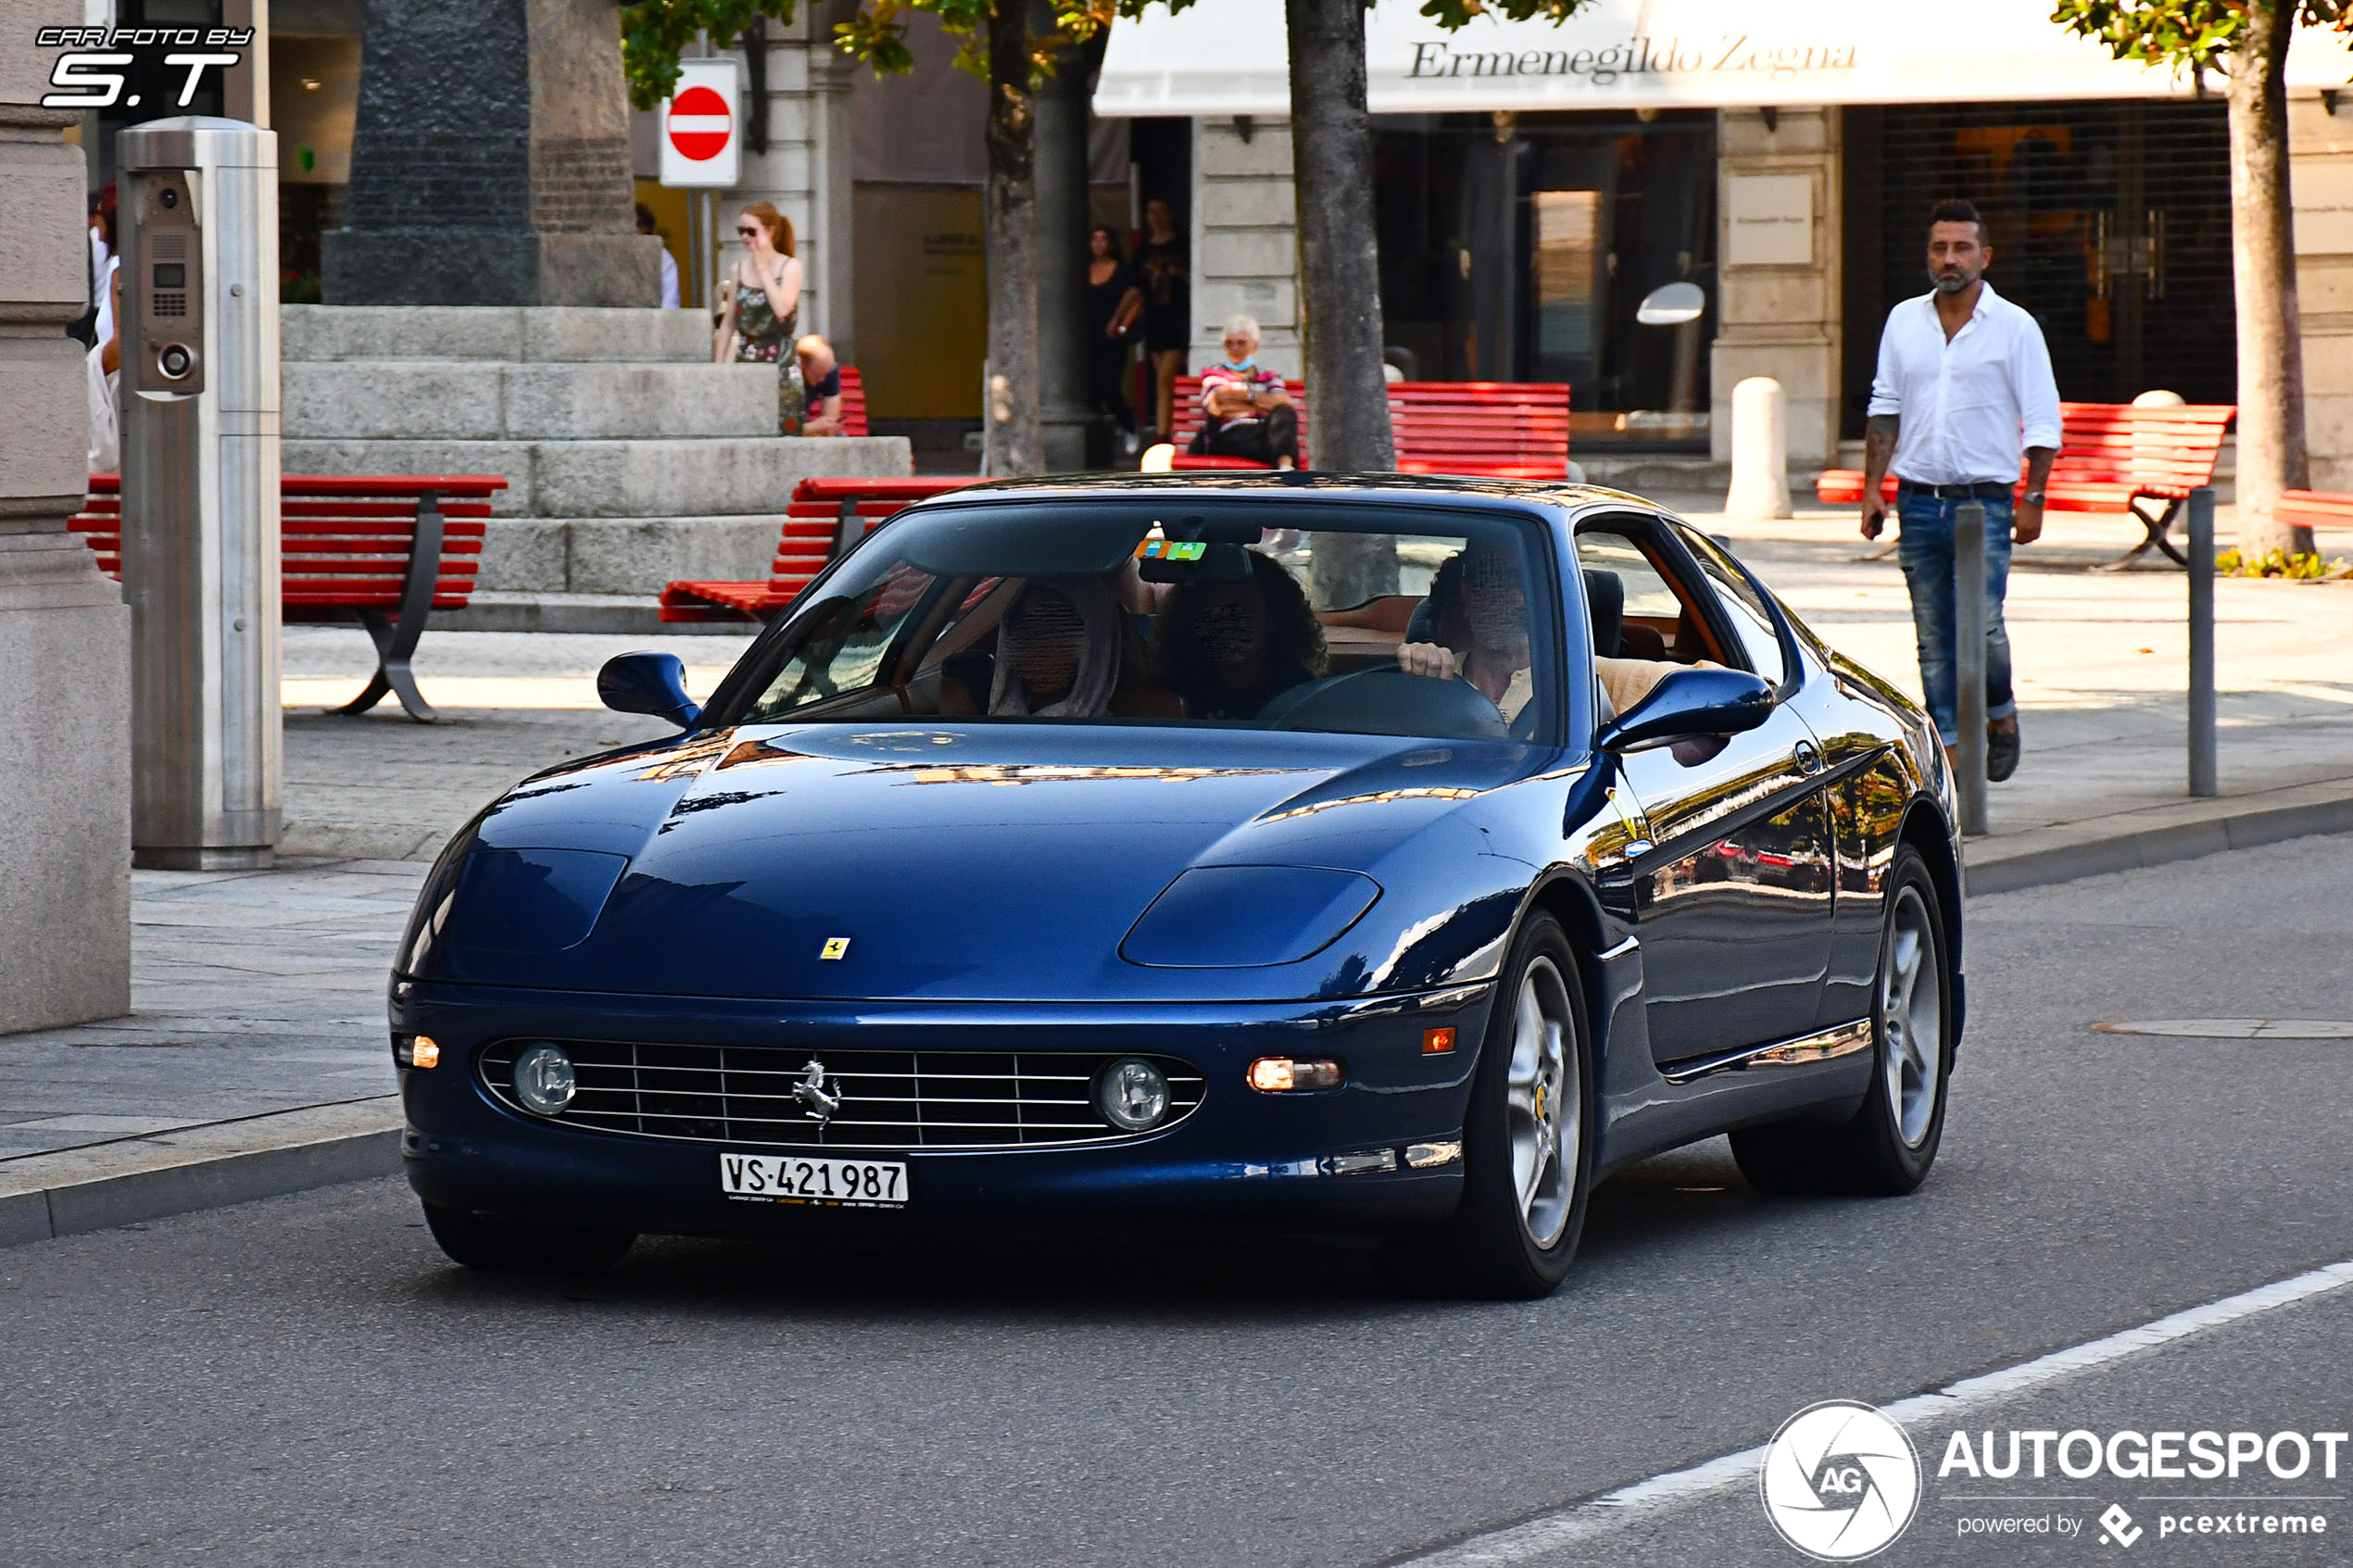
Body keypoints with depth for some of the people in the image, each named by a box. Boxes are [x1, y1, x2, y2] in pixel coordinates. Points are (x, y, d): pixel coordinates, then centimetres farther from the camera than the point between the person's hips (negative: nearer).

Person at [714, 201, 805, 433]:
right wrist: (718, 366, 9)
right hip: (746, 361, 4)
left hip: (780, 362, -4)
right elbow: (728, 323, 13)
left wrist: (763, 267, -13)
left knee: (782, 431, -7)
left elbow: (782, 309, -19)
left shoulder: (790, 266, -3)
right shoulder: (738, 270, 9)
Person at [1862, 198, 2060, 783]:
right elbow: (1884, 408, 15)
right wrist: (1873, 488, 9)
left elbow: (2042, 421, 0)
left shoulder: (2014, 327, -1)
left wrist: (2033, 499, -6)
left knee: (1981, 625, -13)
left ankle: (2000, 712, 13)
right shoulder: (1904, 322, 9)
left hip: (1985, 499, -3)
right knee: (1934, 639, 3)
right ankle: (1948, 746, 9)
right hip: (1919, 499, 4)